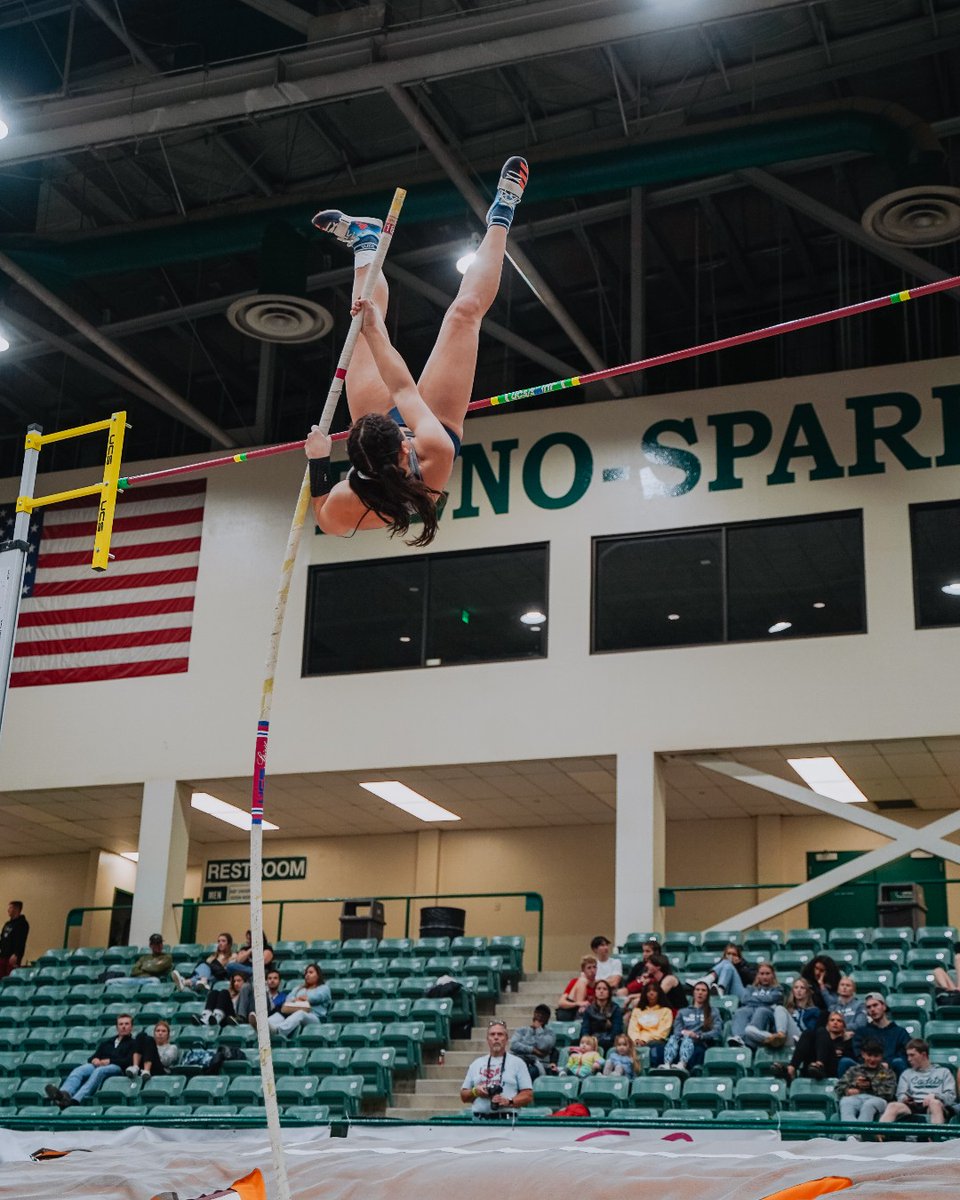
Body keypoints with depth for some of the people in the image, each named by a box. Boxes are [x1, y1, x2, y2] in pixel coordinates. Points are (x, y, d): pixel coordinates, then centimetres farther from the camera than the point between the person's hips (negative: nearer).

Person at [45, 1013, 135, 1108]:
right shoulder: (106, 1042, 35)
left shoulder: (133, 1043, 19)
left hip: (117, 1067, -5)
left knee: (99, 1071, -39)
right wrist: (94, 1059, 0)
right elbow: (93, 1057, 25)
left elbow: (129, 1061, 1)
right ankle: (64, 1093, -58)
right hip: (98, 1065, 5)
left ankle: (76, 1099, -60)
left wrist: (109, 1061, -10)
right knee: (78, 1070, -27)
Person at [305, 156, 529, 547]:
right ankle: (499, 220, 30)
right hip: (435, 415, -2)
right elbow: (404, 389, -32)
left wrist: (318, 462, -23)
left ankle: (364, 245, 44)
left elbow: (324, 518, -16)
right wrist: (375, 329, -25)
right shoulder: (436, 452, -48)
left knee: (367, 324, 13)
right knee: (465, 312, 3)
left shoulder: (345, 509, -43)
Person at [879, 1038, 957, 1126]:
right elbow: (901, 1095, 17)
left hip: (938, 1106, -2)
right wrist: (904, 1098, -8)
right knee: (893, 1106, -31)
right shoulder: (907, 1074, 30)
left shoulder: (943, 1072, 23)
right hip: (914, 1106, 2)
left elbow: (951, 1096, 10)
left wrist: (935, 1096, -11)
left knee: (934, 1103, -40)